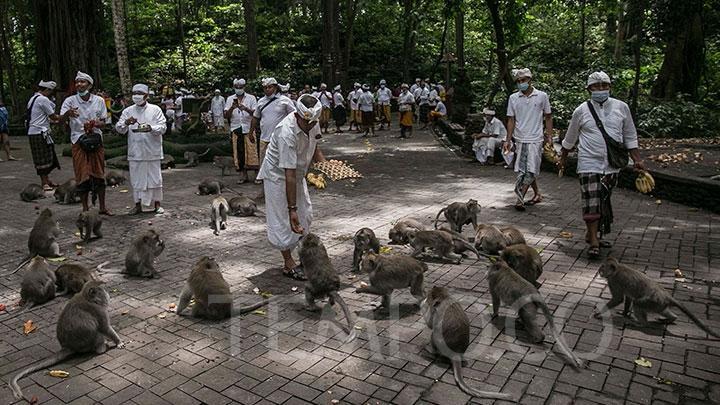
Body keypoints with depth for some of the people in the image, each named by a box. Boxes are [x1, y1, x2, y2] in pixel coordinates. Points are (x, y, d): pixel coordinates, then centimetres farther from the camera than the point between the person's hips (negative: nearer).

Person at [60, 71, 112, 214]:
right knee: (82, 175, 1)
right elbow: (61, 120, -13)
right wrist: (68, 113, -36)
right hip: (78, 140, -1)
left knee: (99, 173, 7)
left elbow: (103, 122, 8)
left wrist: (95, 124, -16)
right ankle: (85, 208, 11)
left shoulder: (99, 100, 3)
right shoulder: (70, 101, -2)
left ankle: (103, 207, 17)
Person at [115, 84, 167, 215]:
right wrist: (126, 123, -19)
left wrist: (151, 128, -25)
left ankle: (157, 204, 16)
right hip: (135, 152, 2)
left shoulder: (155, 110, 3)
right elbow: (119, 129, 2)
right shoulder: (128, 111, 9)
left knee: (155, 177, 4)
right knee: (136, 178, 7)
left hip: (152, 151, -2)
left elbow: (163, 127, -6)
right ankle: (138, 204, 17)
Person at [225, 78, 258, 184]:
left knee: (252, 151, -6)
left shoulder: (251, 98, 6)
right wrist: (232, 108, -16)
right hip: (236, 130, 2)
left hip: (249, 129, -2)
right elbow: (226, 115, 4)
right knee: (239, 153, 3)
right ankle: (243, 175, 11)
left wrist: (246, 109, -23)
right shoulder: (230, 99, 12)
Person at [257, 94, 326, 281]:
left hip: (298, 173, 8)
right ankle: (288, 264, 10)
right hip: (277, 175, -8)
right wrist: (292, 209, -38)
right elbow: (289, 174, -38)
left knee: (305, 215, 11)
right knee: (283, 220, -3)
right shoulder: (287, 133, -36)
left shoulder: (312, 123, -12)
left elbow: (313, 147, 11)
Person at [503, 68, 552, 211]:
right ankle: (537, 194, 26)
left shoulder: (542, 96, 1)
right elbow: (511, 120, 7)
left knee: (531, 170, -9)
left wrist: (549, 136, 0)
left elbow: (548, 117, 8)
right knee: (523, 170, 9)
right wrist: (508, 140, 1)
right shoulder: (513, 98, 5)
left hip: (535, 139, -3)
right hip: (520, 139, 3)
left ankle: (520, 198, -8)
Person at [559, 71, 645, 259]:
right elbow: (570, 139, 12)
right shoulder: (581, 111, -1)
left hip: (612, 166, 3)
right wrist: (563, 158, 20)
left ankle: (592, 234, 28)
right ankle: (593, 242, -3)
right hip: (589, 164, -3)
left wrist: (637, 159, 6)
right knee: (591, 204, -8)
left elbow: (630, 136, 11)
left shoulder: (621, 107, 4)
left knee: (604, 203, 12)